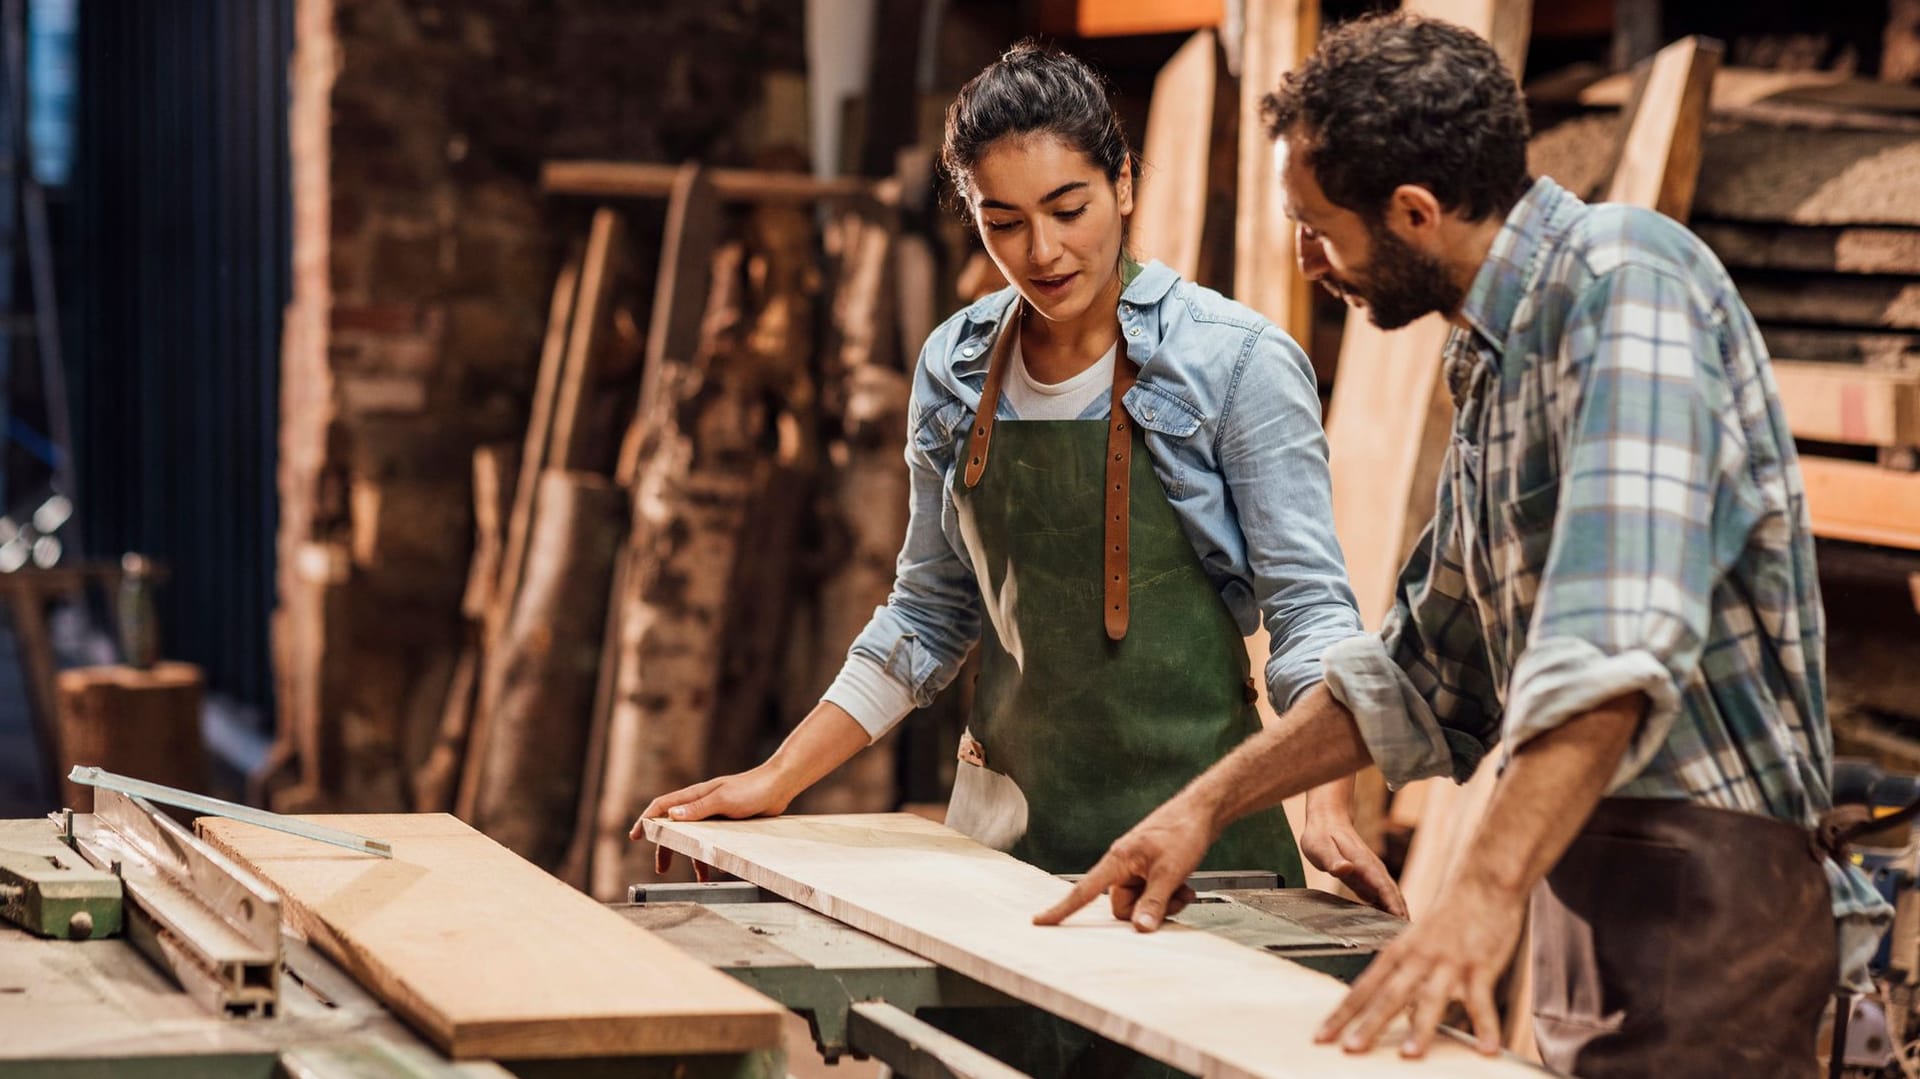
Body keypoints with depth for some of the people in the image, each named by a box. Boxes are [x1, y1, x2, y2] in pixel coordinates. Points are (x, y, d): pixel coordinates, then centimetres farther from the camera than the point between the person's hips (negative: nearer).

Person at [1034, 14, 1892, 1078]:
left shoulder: (1625, 280, -15)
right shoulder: (1498, 365, 16)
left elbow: (1618, 638, -29)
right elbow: (1421, 670, 26)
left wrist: (1487, 890, -36)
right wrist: (1206, 804, 20)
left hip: (1701, 877, -9)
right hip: (1594, 876, 9)